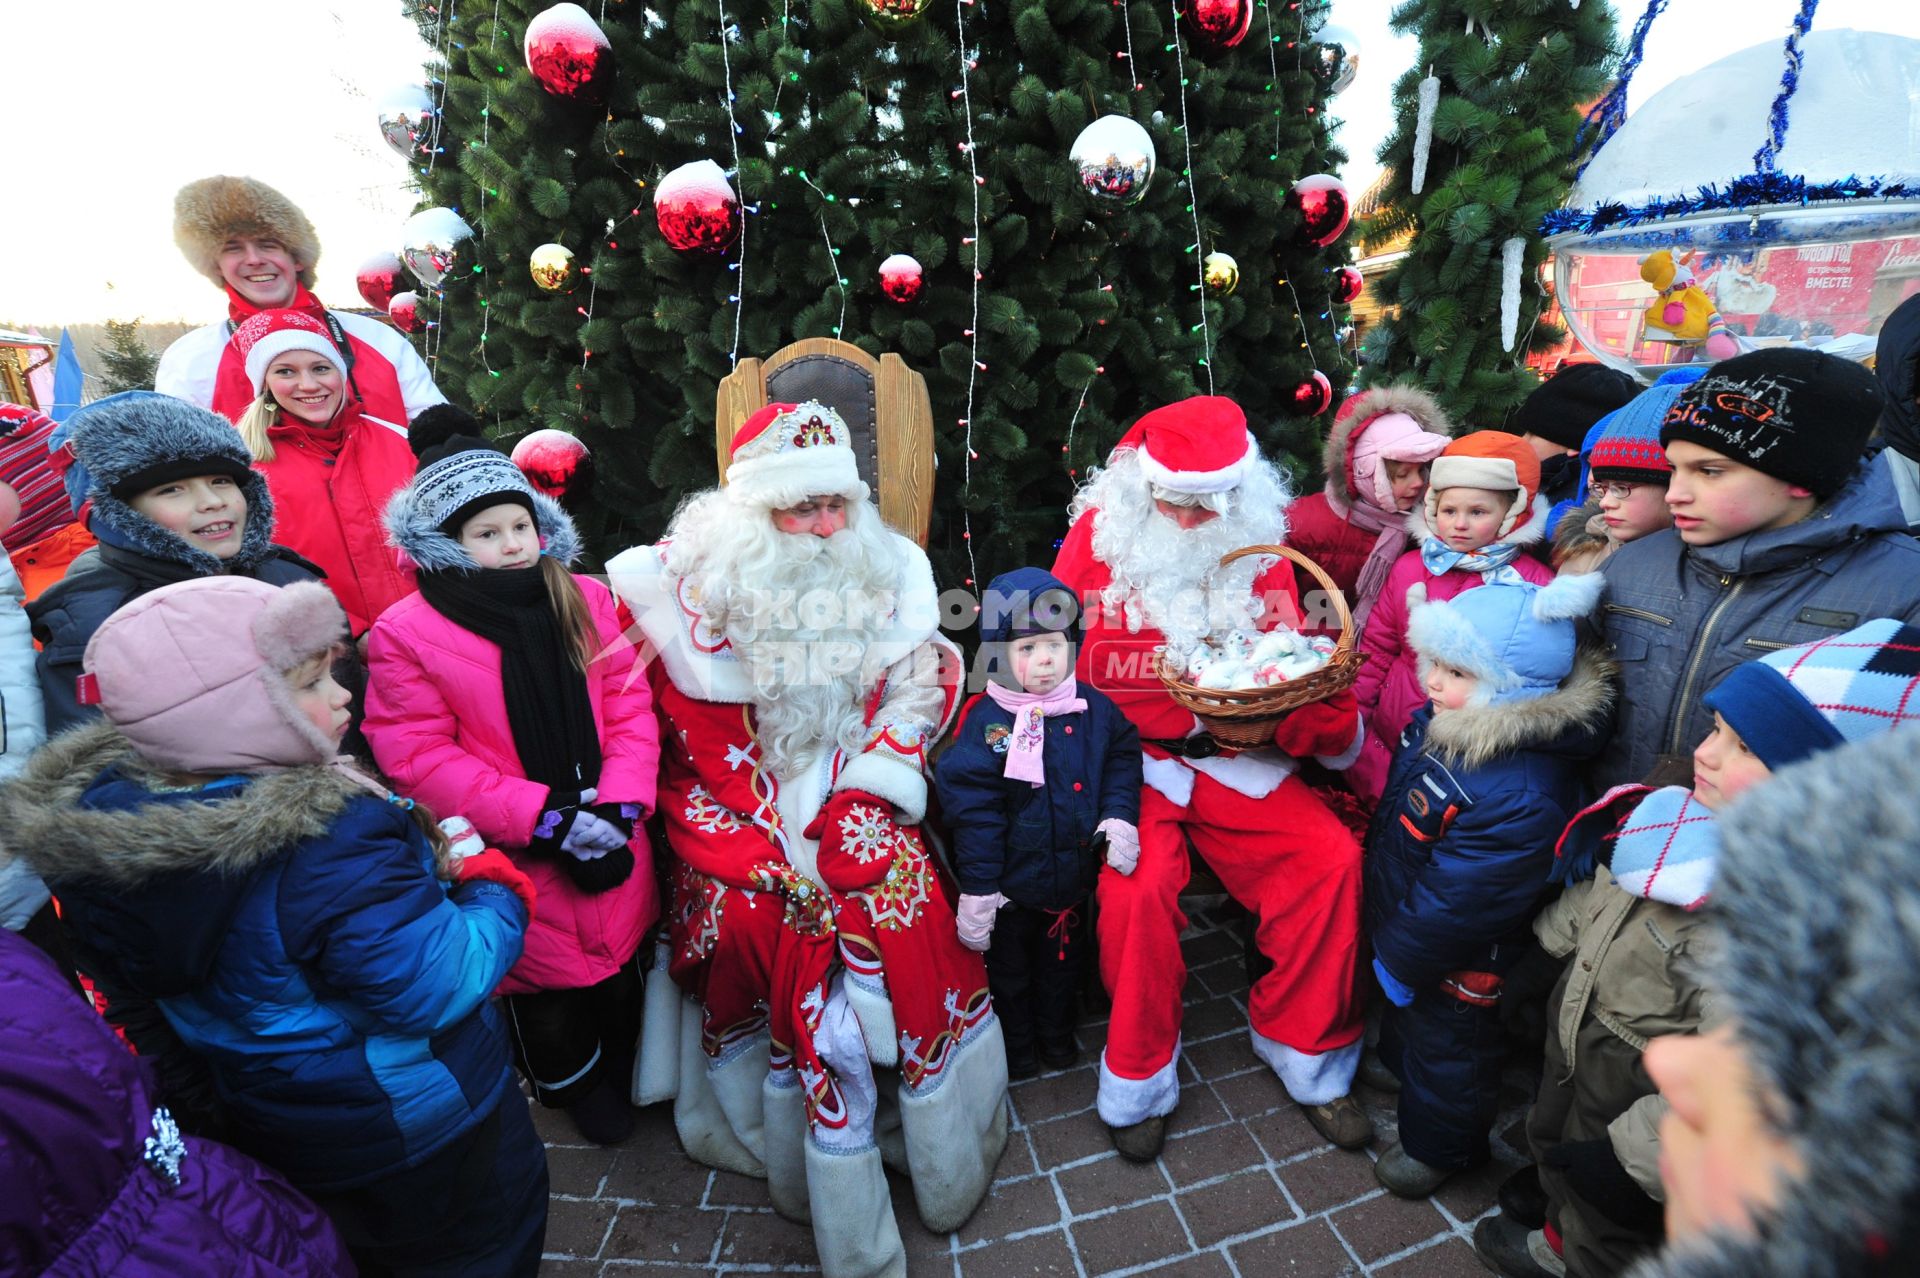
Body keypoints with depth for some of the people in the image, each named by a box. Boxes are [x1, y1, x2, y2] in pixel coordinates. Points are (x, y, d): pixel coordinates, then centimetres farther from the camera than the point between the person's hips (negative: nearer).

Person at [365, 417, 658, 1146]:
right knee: (540, 983, 17)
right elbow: (420, 759, -15)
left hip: (613, 846, 3)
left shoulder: (586, 602, -2)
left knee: (621, 962, 22)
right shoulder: (406, 635, -12)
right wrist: (546, 815, -21)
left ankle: (629, 1070, 52)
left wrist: (619, 803, -16)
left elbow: (630, 708, -2)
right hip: (512, 864, -2)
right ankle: (575, 1085, 48)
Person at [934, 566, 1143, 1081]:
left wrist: (1119, 816, -13)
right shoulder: (985, 720, -22)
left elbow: (1122, 759, 4)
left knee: (1064, 961, 27)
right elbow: (974, 807, -20)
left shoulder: (1095, 709, -10)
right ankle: (1016, 1045, 47)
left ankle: (1057, 1035, 54)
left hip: (1073, 873, 4)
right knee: (1008, 967, 20)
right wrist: (978, 888, -18)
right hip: (1011, 882, -3)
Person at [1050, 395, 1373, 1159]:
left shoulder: (1259, 550, 7)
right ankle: (1139, 1077, 1)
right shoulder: (1099, 536, -2)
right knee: (1138, 881, -27)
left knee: (1331, 856, -16)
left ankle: (1303, 1044, 10)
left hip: (1234, 755, 3)